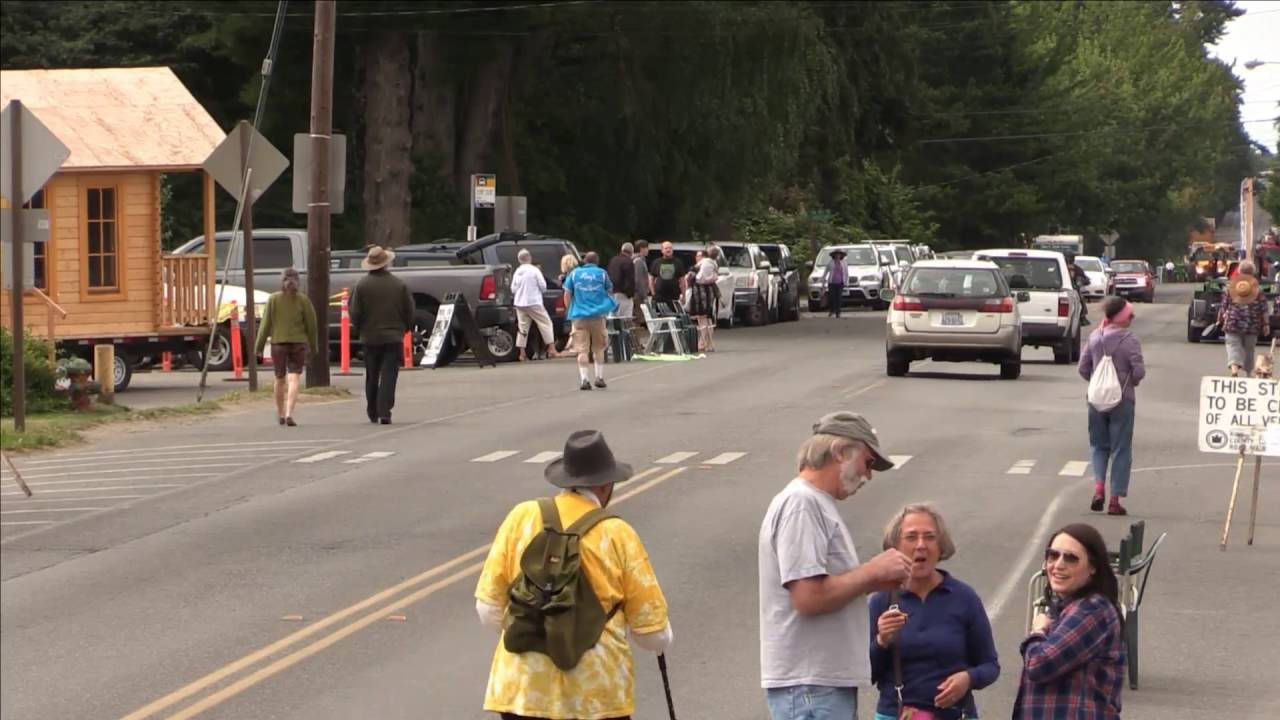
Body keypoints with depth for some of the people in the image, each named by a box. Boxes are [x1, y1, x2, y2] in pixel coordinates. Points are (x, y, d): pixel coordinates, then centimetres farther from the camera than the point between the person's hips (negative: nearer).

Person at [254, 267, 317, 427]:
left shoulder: (274, 299, -4)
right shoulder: (303, 300, -4)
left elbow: (266, 324, -3)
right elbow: (311, 324, 0)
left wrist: (259, 346, 3)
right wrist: (313, 345, 13)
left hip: (278, 343, 1)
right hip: (298, 342, -1)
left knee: (280, 379, 17)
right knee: (294, 380, -5)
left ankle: (280, 414, 29)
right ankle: (289, 414, -21)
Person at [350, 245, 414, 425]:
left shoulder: (362, 285, -5)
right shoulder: (399, 285, -3)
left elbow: (355, 313, -5)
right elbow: (409, 311, 1)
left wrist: (360, 330, 12)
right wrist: (404, 329, 16)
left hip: (370, 338, 1)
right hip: (393, 337, -1)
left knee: (371, 378, 14)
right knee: (388, 376, -3)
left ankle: (372, 413, 21)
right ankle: (384, 412, -13)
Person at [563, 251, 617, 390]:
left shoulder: (574, 273, 4)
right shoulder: (602, 274, 3)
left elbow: (567, 294, 4)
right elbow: (609, 291, 13)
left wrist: (570, 309, 17)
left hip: (579, 315, -1)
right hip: (598, 315, 1)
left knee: (582, 350, -3)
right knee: (598, 348, 16)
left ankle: (584, 379, -14)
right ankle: (599, 378, 18)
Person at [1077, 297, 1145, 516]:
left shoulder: (1095, 337, 1)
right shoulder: (1129, 340, -13)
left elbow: (1083, 368, 3)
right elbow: (1139, 371, -16)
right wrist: (1130, 381, 5)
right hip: (1122, 400, -4)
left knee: (1098, 444, 17)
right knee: (1121, 450, 5)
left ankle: (1099, 485, -5)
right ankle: (1115, 499, 4)